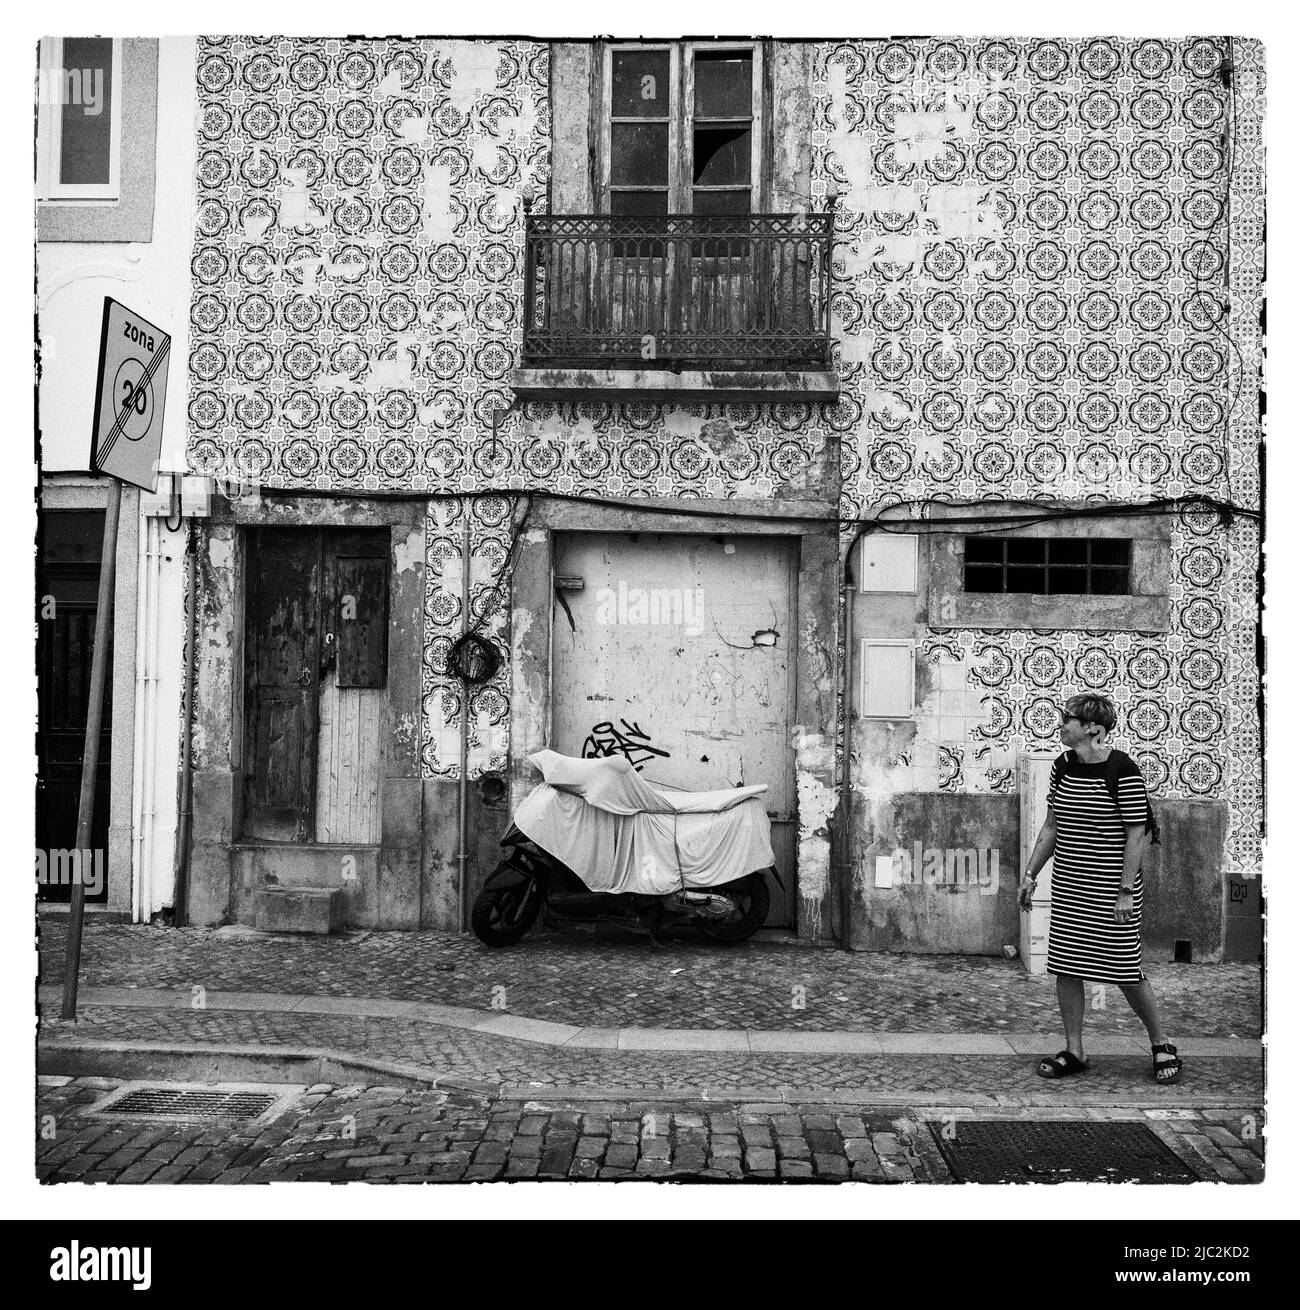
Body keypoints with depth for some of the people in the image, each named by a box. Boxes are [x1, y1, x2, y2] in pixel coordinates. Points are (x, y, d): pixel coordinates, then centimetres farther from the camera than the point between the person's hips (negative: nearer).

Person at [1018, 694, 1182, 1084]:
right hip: (1068, 884, 6)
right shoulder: (1062, 766, 6)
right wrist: (1030, 873, 11)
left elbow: (1136, 835, -13)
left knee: (1126, 969, 1)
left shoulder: (1123, 771, -14)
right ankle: (1074, 1051, 16)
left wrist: (1126, 891, -16)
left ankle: (1161, 1045, 21)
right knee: (1065, 966, 5)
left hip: (1111, 885, -6)